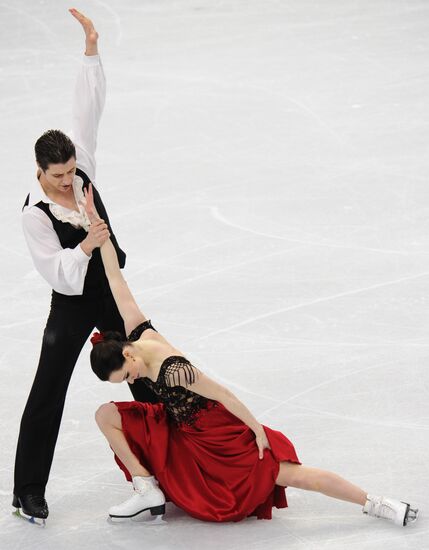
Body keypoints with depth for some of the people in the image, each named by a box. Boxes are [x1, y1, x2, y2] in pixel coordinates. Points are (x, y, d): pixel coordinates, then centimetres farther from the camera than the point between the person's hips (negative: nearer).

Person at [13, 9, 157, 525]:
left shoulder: (81, 169, -8)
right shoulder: (34, 214, -21)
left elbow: (88, 112, -10)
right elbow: (56, 273, -22)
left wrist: (91, 51, -15)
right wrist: (85, 246, -36)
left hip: (113, 293, 6)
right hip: (72, 306, -6)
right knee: (48, 394, -1)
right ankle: (28, 490, 6)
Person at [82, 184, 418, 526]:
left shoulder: (171, 370, -34)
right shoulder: (138, 332, -13)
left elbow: (222, 394, -27)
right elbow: (116, 278, -10)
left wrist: (257, 430, -19)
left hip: (213, 432, -8)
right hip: (177, 428, 8)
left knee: (290, 474, -7)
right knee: (106, 415, -3)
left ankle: (378, 505, 2)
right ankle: (148, 492, -1)